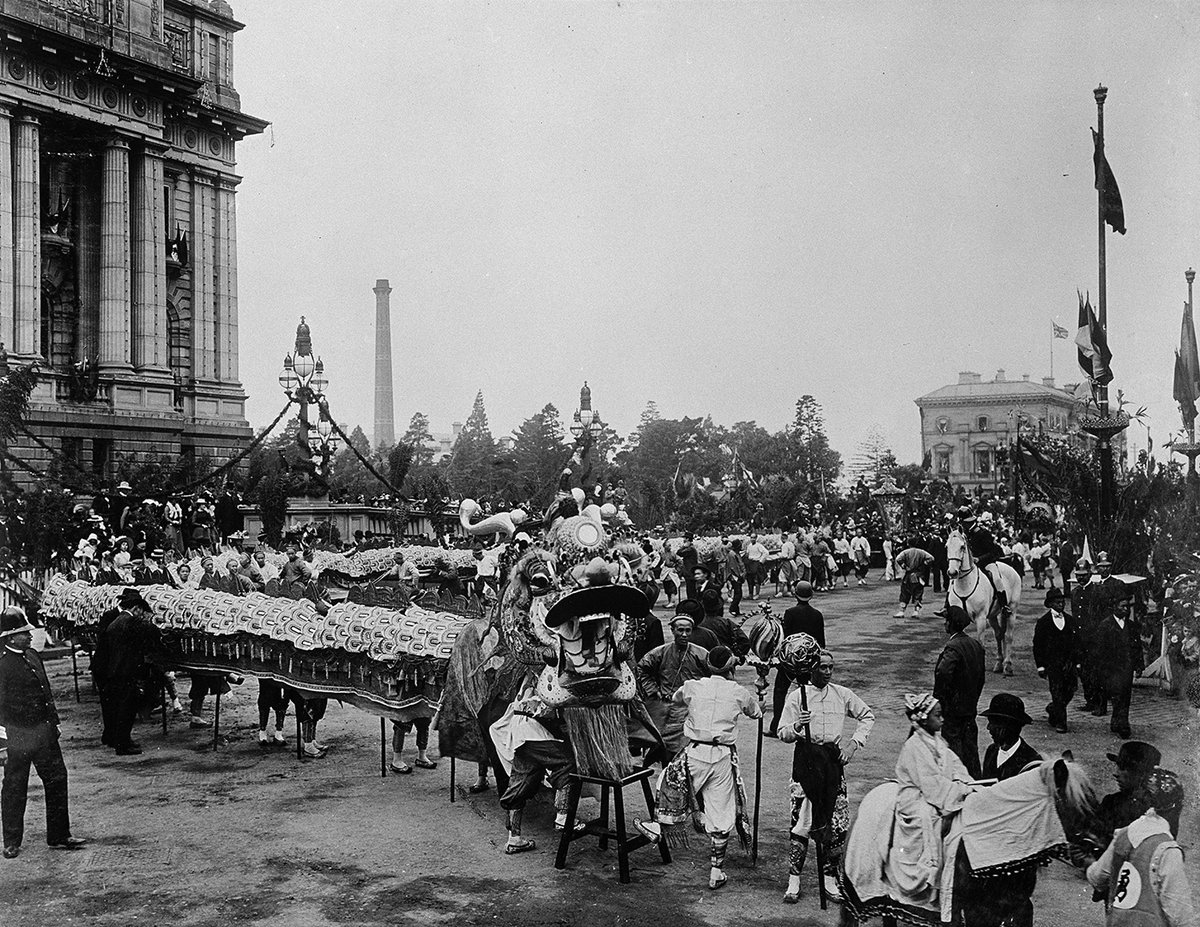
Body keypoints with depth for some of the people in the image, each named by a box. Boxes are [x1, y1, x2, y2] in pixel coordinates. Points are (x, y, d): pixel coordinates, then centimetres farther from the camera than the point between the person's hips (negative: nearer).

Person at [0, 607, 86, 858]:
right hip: (20, 734, -8)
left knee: (57, 780, 10)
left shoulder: (32, 655, 9)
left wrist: (53, 722, 15)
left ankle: (59, 837, 19)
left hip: (45, 731, 8)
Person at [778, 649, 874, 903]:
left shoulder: (842, 694, 9)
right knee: (801, 822, -6)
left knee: (839, 823, 1)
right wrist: (797, 726, -22)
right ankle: (794, 881, 3)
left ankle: (829, 879, 14)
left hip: (834, 758, 3)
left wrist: (854, 742, 7)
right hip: (806, 758, -3)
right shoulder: (797, 697, 1)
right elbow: (782, 734, 0)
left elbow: (868, 716, 19)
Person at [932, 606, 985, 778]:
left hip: (953, 707, -8)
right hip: (971, 706, 8)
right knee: (970, 746, 15)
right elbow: (981, 678, 14)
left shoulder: (952, 647, -21)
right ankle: (975, 779, 21)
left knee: (952, 742, -1)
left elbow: (943, 673, -35)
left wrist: (939, 698, -21)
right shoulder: (977, 645, 6)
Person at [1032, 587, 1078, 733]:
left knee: (1070, 691, 2)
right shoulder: (1043, 622, -1)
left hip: (1068, 662, 4)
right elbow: (1037, 646, 0)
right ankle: (1060, 722, -1)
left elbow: (1075, 643, 14)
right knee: (1057, 692, -7)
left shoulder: (1070, 620, 12)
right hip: (1052, 663, -4)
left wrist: (1077, 662, 5)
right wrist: (1040, 666, -4)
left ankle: (1053, 709, 29)